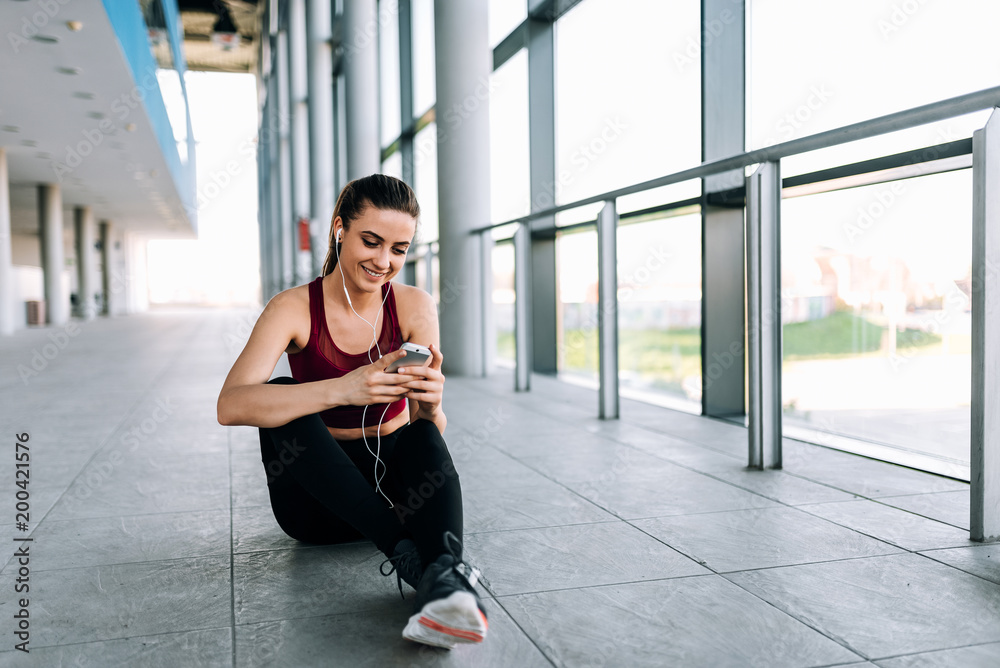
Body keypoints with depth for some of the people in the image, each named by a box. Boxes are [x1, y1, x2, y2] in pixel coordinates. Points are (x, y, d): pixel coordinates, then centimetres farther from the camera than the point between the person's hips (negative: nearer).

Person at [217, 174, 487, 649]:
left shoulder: (414, 306, -8)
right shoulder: (294, 308, -12)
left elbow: (433, 431, -13)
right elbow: (231, 405, -30)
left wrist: (430, 406, -39)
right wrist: (342, 389, -44)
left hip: (393, 483, 1)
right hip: (317, 497, 0)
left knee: (425, 435, -30)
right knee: (283, 400, -28)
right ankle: (408, 555, -38)